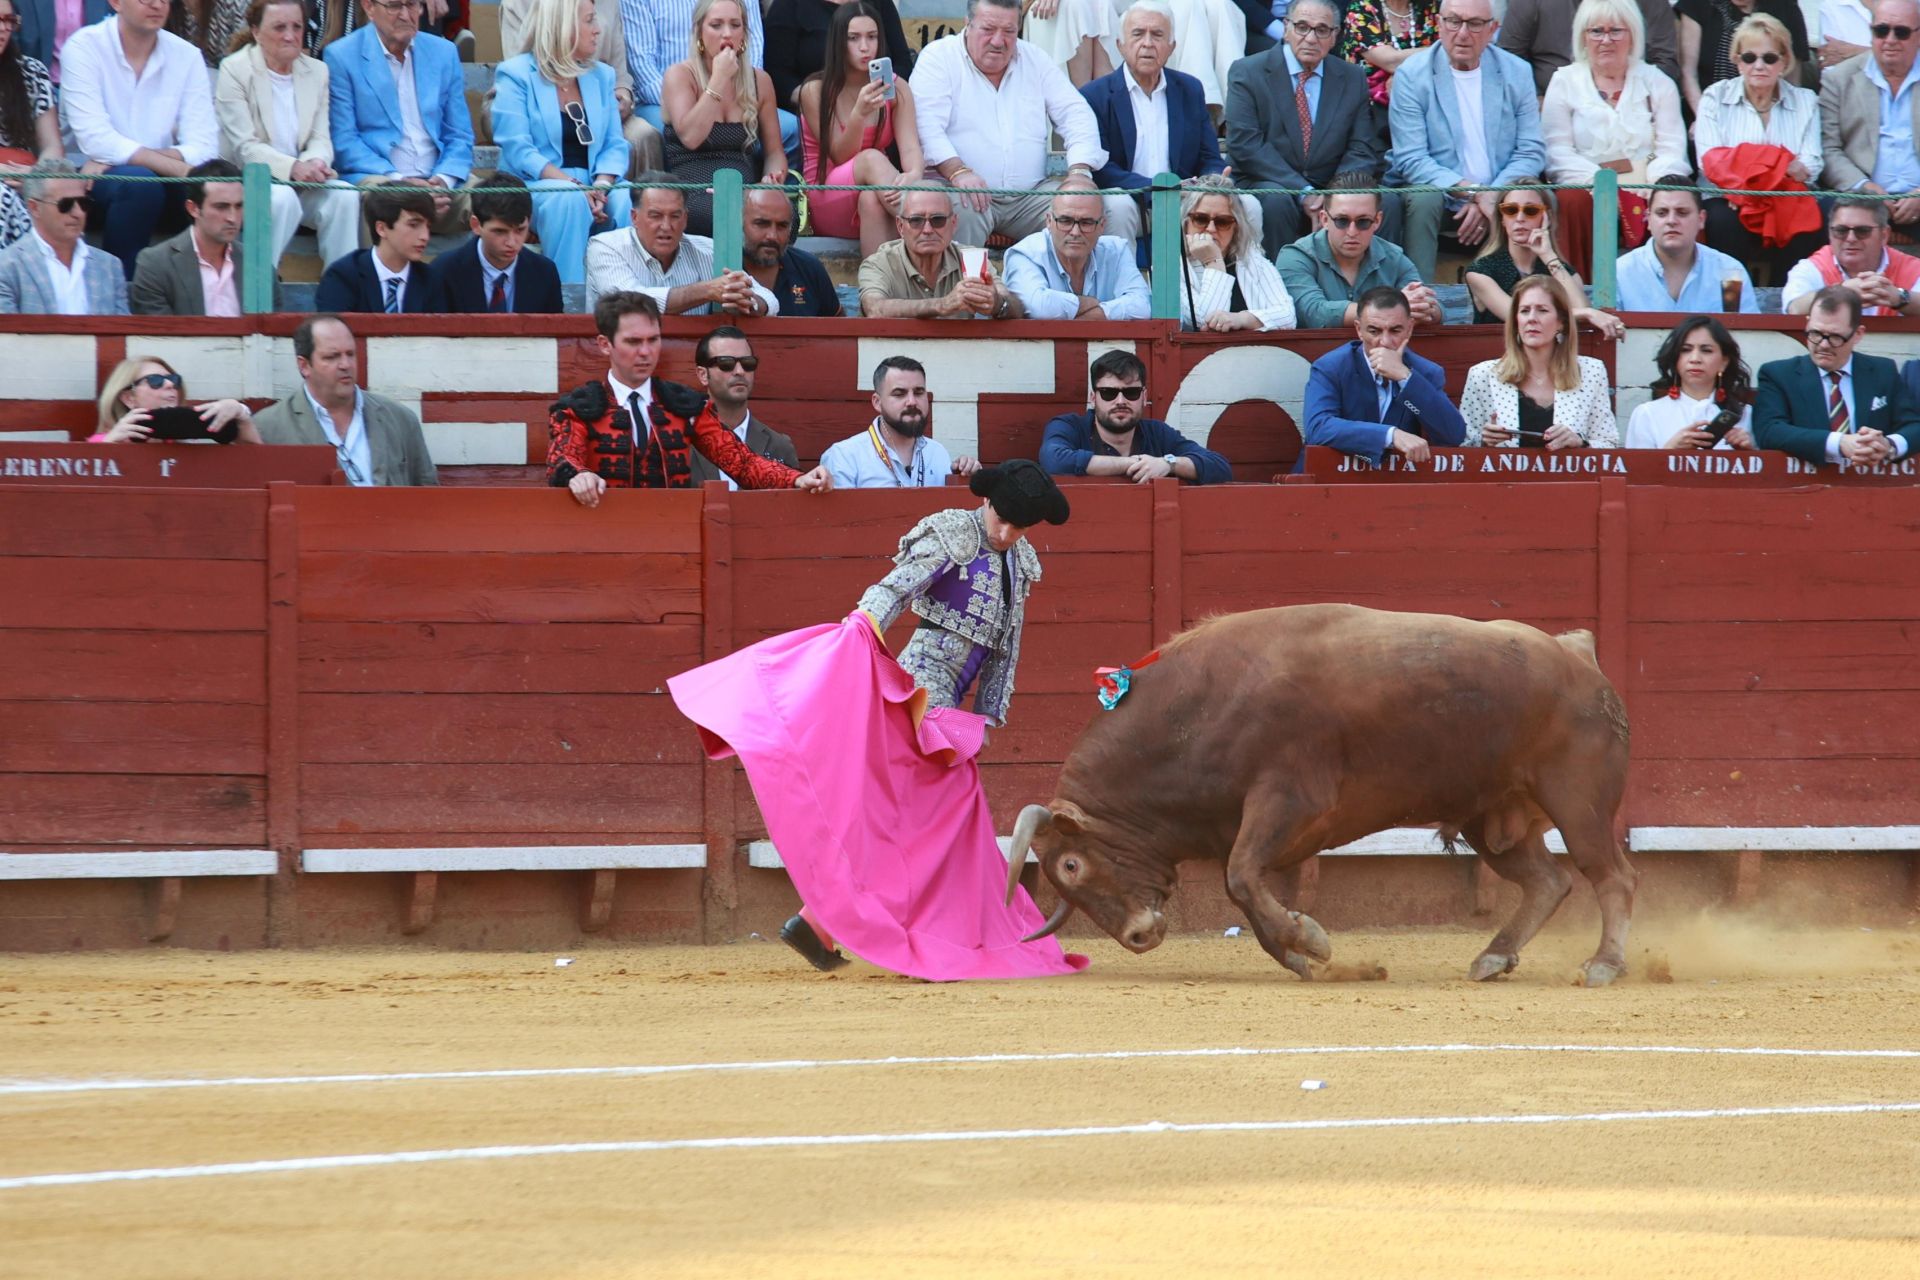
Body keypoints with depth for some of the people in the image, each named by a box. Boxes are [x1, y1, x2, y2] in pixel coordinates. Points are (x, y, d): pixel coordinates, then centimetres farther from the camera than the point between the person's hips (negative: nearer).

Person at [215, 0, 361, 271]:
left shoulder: (317, 71, 11)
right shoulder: (234, 70, -4)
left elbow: (321, 137, 5)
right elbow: (245, 147, -11)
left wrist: (315, 163, -21)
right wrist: (292, 168, -27)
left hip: (301, 179, 4)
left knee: (345, 195, -24)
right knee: (282, 197, -35)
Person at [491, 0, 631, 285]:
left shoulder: (602, 76, 18)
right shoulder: (515, 74, 1)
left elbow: (615, 145, 10)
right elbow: (518, 151, -10)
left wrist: (601, 184, -13)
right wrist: (573, 185, -22)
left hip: (593, 187, 4)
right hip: (534, 187, -4)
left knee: (628, 201, -29)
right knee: (569, 200, -38)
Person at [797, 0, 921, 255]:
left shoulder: (896, 88, 2)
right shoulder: (815, 91, -5)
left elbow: (910, 148, -12)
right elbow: (841, 158, -10)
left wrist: (914, 174, -37)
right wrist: (860, 113, -29)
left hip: (875, 192, 2)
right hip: (824, 201, -2)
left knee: (870, 199, -38)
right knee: (871, 159, -34)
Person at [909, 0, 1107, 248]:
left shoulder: (1035, 61, 15)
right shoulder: (938, 58, 2)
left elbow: (1076, 116, 11)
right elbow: (927, 125, -11)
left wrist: (1080, 172, -9)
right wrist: (957, 171, -29)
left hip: (1031, 192, 4)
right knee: (960, 207, -39)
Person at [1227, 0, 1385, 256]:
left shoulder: (1353, 79, 10)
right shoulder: (1248, 72, -1)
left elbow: (1363, 149, 5)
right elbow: (1245, 144, -11)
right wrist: (1303, 194, -20)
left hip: (1331, 189, 2)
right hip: (1267, 185, -2)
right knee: (1275, 200, -36)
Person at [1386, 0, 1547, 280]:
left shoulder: (1517, 73, 4)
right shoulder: (1412, 75, -6)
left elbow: (1531, 152, 3)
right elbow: (1411, 160, -12)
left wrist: (1491, 197, -15)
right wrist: (1474, 193, -24)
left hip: (1499, 199, 2)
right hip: (1435, 193, -2)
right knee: (1423, 199, -35)